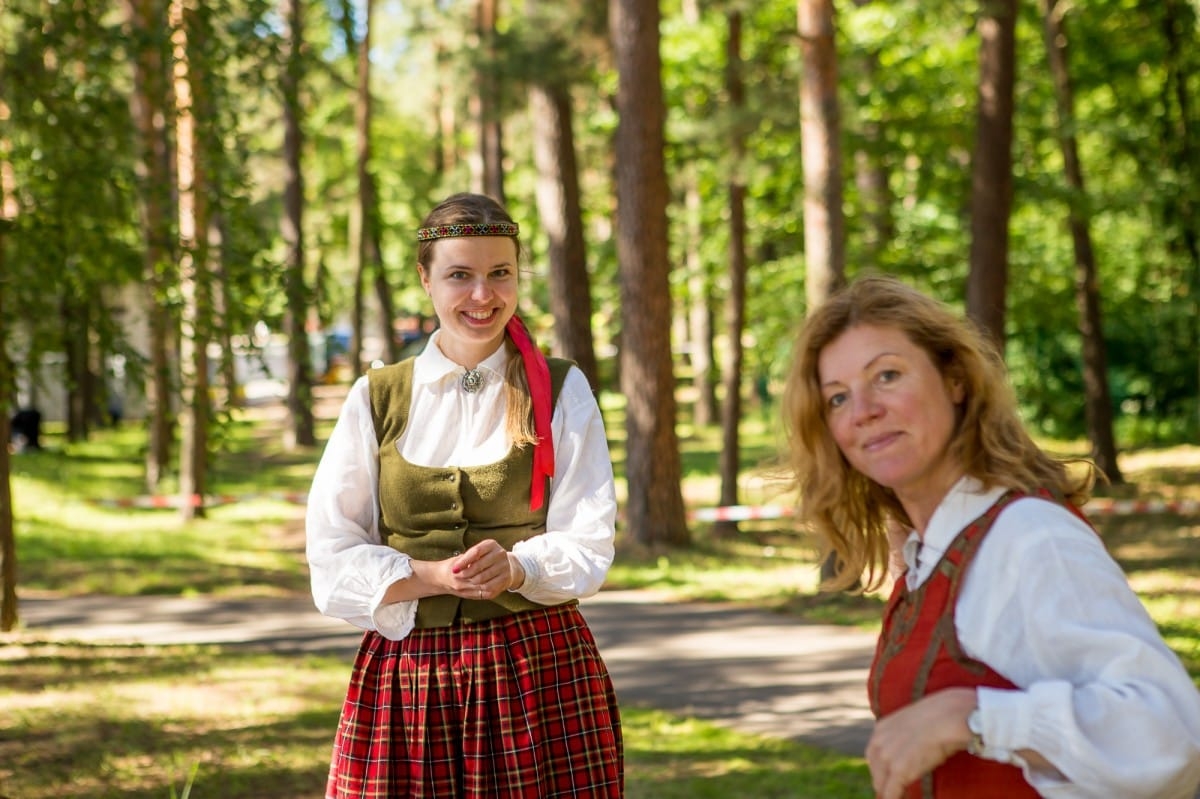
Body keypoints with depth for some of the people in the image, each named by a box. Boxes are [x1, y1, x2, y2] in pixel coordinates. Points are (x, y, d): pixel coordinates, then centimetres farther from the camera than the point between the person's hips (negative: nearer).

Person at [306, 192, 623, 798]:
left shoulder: (562, 391, 4)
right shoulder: (376, 400, 6)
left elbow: (589, 548, -1)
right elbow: (332, 560, 1)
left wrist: (516, 568, -22)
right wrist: (438, 576, -16)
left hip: (543, 669, -1)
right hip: (407, 673, 1)